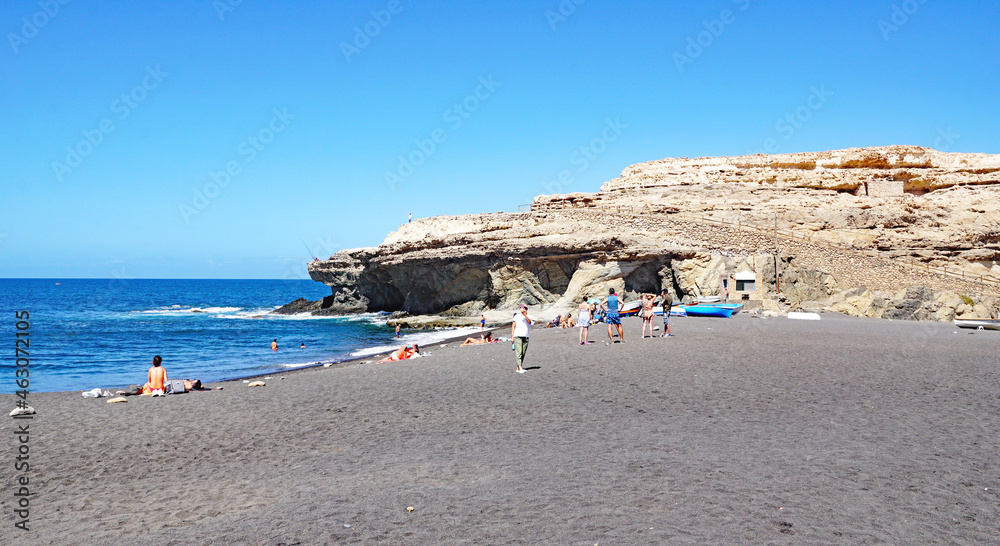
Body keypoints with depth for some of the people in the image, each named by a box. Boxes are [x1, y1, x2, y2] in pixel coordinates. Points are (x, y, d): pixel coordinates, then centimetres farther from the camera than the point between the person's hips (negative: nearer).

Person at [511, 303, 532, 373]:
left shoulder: (528, 317, 12)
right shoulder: (517, 316, 8)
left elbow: (529, 322, -13)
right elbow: (513, 326, 6)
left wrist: (525, 314, -28)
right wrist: (512, 336, -2)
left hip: (525, 337, 4)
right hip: (518, 336, -4)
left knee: (523, 353, 4)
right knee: (519, 352, -13)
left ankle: (518, 368, 11)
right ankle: (520, 368, -20)